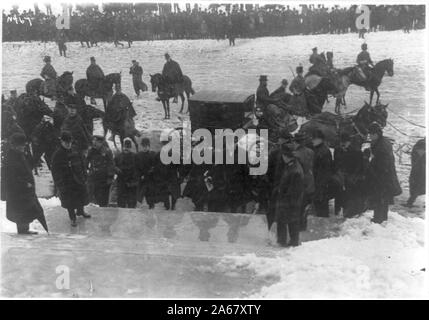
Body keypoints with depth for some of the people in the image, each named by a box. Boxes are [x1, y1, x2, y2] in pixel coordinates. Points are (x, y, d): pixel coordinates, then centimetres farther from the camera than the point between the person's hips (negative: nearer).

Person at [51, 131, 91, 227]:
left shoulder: (76, 153, 0)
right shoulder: (57, 155, -12)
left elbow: (83, 165, 9)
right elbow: (56, 172, -10)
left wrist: (84, 178, 6)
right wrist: (59, 185, -12)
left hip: (79, 181, 4)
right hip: (66, 183, -4)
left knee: (81, 197, 17)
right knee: (69, 201, 6)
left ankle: (80, 211, 44)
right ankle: (73, 218, 23)